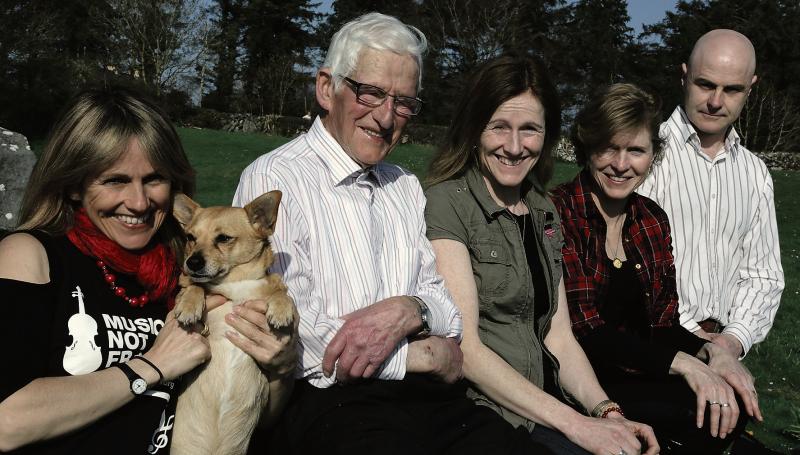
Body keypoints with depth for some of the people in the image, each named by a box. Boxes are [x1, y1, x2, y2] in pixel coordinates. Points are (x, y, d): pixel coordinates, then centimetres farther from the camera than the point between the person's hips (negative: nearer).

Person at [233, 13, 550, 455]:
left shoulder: (407, 188, 18)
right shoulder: (273, 181, -5)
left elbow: (448, 304, 12)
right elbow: (290, 338, -13)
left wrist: (407, 311, -12)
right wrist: (426, 356, -5)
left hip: (434, 399, 6)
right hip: (334, 402, -5)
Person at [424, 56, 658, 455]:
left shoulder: (542, 211, 12)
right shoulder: (446, 203, -10)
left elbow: (558, 336, 8)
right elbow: (464, 348, -15)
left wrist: (606, 411, -9)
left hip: (546, 402, 6)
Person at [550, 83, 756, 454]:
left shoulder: (652, 219, 7)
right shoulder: (557, 215, -14)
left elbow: (662, 323, 9)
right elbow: (584, 332, -18)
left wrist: (710, 351, -11)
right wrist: (683, 363, -23)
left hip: (638, 373, 6)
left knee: (732, 405, -17)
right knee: (700, 414, -23)